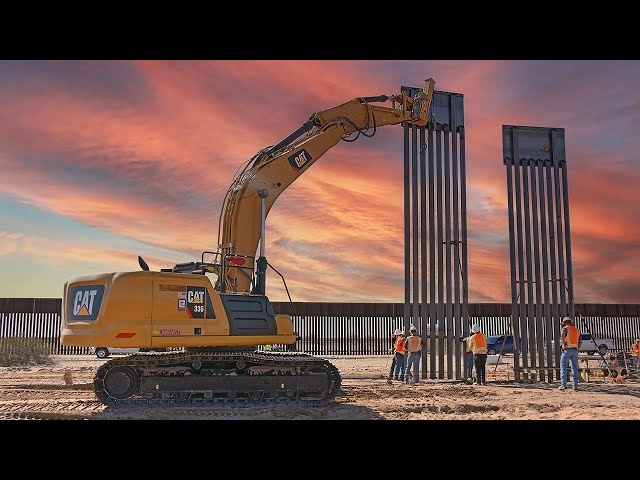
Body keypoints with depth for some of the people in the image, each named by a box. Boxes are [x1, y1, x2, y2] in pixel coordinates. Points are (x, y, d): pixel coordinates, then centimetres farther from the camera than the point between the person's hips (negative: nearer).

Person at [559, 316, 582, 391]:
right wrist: (577, 349, 19)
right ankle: (575, 386, 5)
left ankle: (563, 384, -9)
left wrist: (563, 342, -16)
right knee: (574, 368, 8)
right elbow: (580, 342, 17)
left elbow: (563, 334, -26)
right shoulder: (576, 330, 18)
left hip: (567, 349, -5)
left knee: (563, 367, -1)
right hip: (575, 350, 5)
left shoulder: (565, 328, -1)